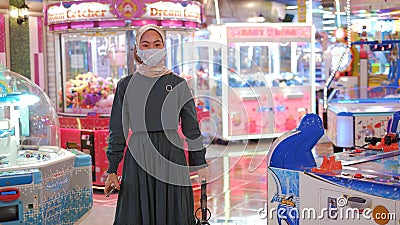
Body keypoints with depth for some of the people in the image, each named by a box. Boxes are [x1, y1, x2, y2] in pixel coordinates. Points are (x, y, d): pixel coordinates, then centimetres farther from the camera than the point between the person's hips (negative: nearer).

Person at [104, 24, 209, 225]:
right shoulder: (126, 85, 7)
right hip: (138, 159, 0)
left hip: (171, 158, 0)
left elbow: (192, 129, 8)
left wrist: (200, 164, 6)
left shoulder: (178, 84, 6)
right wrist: (112, 170, 5)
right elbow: (117, 131, 8)